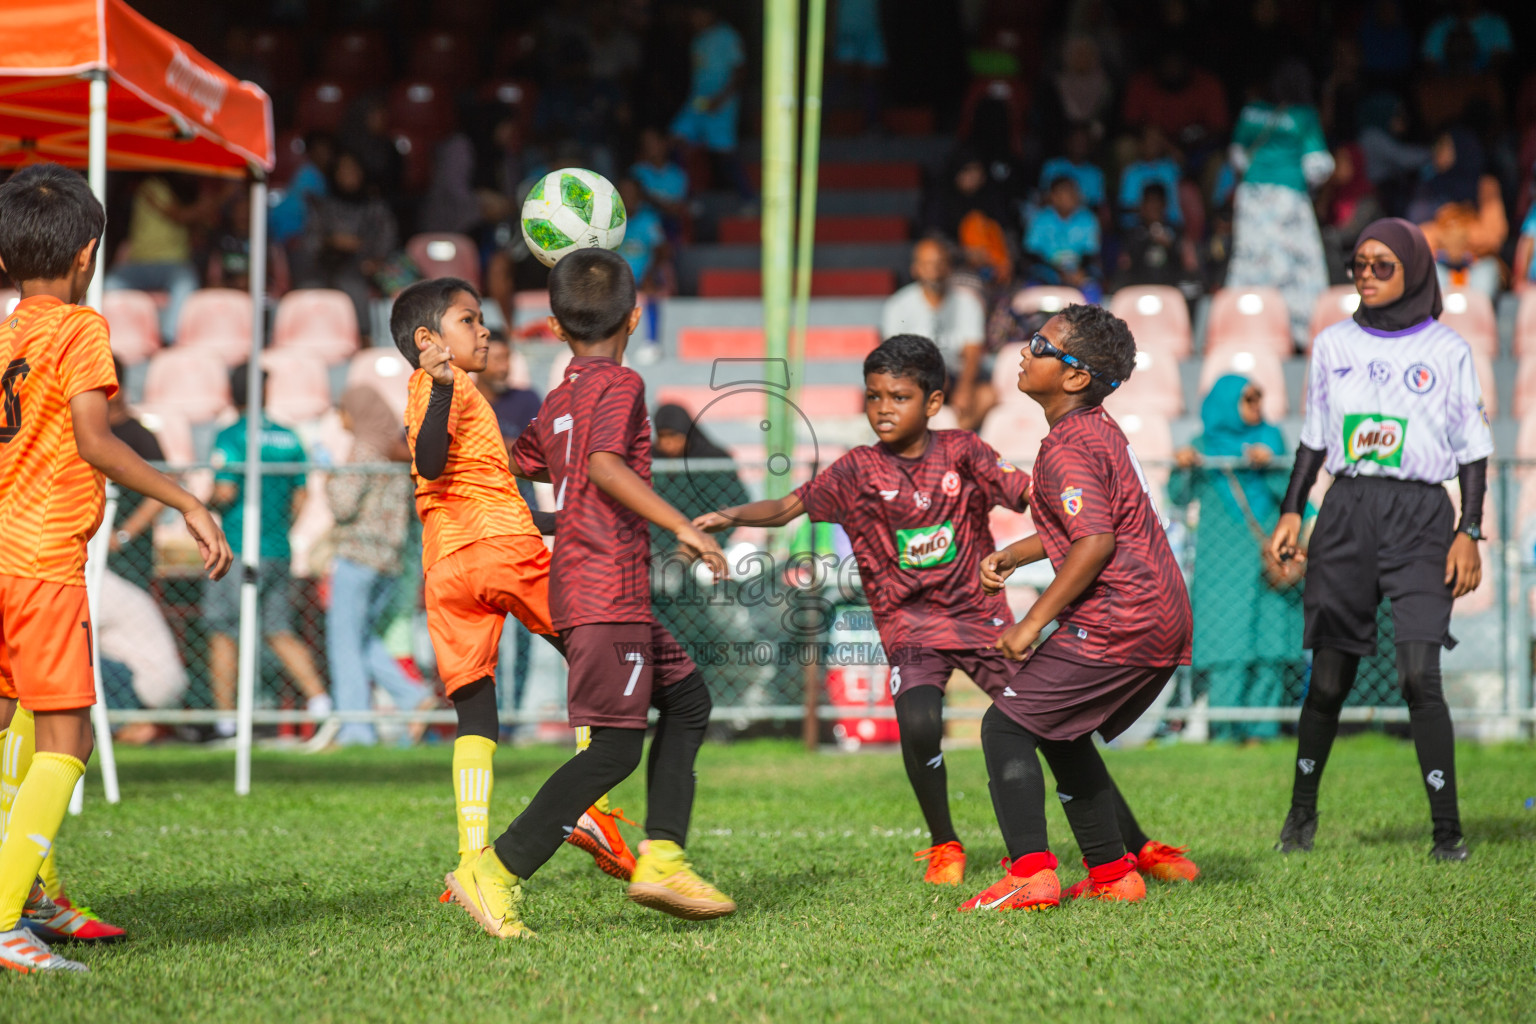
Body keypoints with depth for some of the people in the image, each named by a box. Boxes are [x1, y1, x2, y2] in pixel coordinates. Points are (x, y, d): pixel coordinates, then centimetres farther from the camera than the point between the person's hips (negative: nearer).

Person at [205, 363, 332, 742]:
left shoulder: (231, 437, -8)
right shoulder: (289, 439, 9)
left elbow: (225, 492, -17)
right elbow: (300, 497, 12)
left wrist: (209, 502, 5)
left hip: (240, 550, -5)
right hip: (279, 552, 5)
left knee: (222, 633, 4)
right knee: (280, 632, 9)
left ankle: (226, 723, 3)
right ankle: (320, 702, -8)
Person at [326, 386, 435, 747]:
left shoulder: (365, 450, -11)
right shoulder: (399, 450, 14)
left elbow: (344, 506, -16)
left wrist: (330, 483, 2)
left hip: (358, 554, -8)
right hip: (390, 559, 8)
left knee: (345, 640, -2)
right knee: (363, 638, 17)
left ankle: (356, 727, -7)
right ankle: (413, 697, 0)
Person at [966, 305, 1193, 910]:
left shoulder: (1067, 450, -15)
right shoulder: (1103, 431, 16)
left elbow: (1096, 543, -24)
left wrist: (1032, 623, -20)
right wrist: (1014, 555, 18)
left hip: (1116, 622, -10)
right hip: (1163, 618, 10)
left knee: (1007, 726, -7)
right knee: (1060, 734, 23)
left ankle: (1031, 874, -17)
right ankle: (1113, 875, 25)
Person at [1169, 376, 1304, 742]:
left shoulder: (1270, 438, 10)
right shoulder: (1204, 445, 7)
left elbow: (1288, 491, 3)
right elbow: (1180, 496, 0)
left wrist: (1267, 465, -14)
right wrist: (1184, 469, -19)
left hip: (1265, 555, 1)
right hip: (1221, 559, -1)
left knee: (1269, 641, -5)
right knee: (1225, 640, -7)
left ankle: (1262, 728, -3)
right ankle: (1225, 729, -5)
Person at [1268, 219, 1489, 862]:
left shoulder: (1447, 350, 4)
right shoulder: (1334, 345, 12)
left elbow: (1472, 450, 4)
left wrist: (1470, 532, -4)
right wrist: (1291, 512, 9)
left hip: (1420, 517, -3)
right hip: (1346, 512, 3)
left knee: (1419, 674, -15)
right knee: (1329, 677, 3)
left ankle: (1448, 832, -10)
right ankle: (1302, 814, 21)